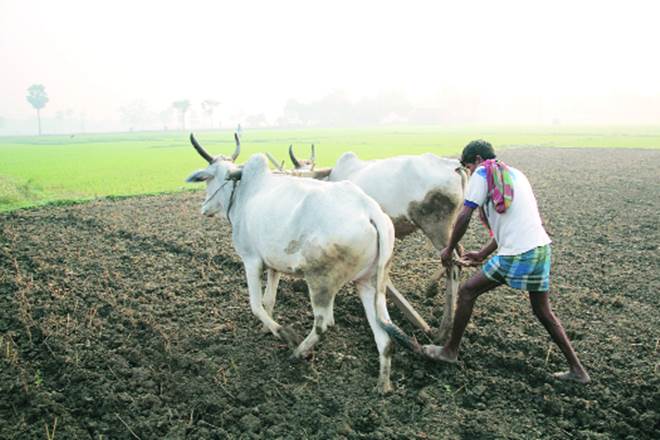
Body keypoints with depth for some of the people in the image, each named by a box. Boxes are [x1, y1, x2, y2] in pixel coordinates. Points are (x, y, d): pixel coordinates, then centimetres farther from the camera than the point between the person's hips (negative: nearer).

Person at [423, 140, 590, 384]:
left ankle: (450, 351, 18)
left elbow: (464, 217, -9)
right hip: (542, 248, 8)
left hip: (517, 255, -8)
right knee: (542, 311, 21)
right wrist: (483, 254, 27)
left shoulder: (483, 174, -1)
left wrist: (449, 249, 5)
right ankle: (577, 369, 27)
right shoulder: (515, 174, 23)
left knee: (467, 292, 7)